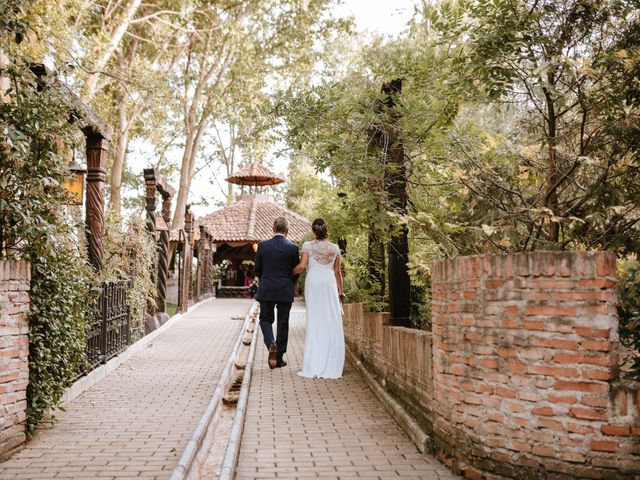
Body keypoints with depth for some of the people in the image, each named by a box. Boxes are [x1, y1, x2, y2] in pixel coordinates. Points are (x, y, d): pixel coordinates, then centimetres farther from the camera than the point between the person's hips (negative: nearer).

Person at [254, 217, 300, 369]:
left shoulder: (263, 245, -3)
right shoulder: (293, 248, -6)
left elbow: (257, 270, 2)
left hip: (266, 290, 0)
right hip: (285, 292, 0)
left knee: (265, 319, 14)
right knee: (283, 324, 9)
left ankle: (271, 344, -13)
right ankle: (279, 357, 14)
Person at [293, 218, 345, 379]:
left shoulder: (308, 246, -1)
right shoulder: (335, 248, 7)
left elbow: (301, 266, -10)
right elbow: (337, 272, 11)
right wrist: (340, 291, 19)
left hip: (313, 283, -1)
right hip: (329, 283, 1)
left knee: (314, 323, 3)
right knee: (332, 323, 5)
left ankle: (314, 367, 2)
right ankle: (331, 366, 6)